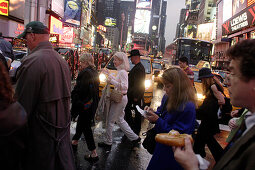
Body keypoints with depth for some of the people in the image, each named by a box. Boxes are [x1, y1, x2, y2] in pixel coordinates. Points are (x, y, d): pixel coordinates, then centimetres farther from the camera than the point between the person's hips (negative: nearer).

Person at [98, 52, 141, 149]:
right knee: (119, 120, 19)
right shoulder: (120, 71, 11)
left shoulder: (122, 72, -19)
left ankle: (108, 142, 17)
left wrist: (112, 81, -26)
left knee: (110, 120, 3)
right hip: (120, 98, 10)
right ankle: (134, 137, 26)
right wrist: (109, 75, 23)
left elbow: (124, 86, -27)